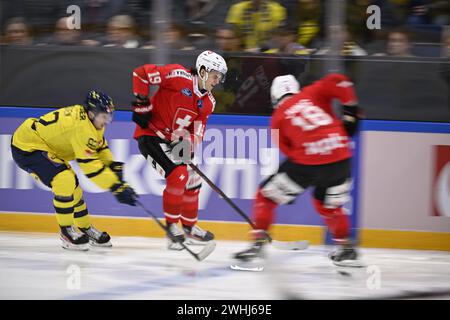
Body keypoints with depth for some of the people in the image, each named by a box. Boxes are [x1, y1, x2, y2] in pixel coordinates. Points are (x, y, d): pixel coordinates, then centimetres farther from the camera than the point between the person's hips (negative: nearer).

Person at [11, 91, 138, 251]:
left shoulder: (91, 118, -1)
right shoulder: (80, 126, -31)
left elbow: (100, 145, 17)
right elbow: (90, 165, -31)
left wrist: (113, 165, 2)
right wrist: (116, 186, -29)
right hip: (26, 147, -11)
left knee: (73, 186, 14)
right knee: (65, 181, -23)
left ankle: (86, 229, 29)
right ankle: (67, 232, -11)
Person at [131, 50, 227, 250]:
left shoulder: (208, 102, 3)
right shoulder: (179, 77, -20)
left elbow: (197, 129, 2)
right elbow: (141, 73, -21)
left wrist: (189, 144, -19)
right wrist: (141, 103, -20)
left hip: (174, 140, 9)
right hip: (150, 135, -9)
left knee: (192, 181, 14)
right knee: (178, 176, -22)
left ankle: (190, 228, 33)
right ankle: (172, 226, -8)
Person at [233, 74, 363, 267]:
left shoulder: (278, 118, 14)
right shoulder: (310, 94, 16)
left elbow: (288, 149, 13)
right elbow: (337, 82, 0)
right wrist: (351, 111, 7)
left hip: (307, 163, -3)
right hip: (340, 159, 3)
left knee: (267, 196, 14)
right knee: (328, 204, 30)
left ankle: (259, 243, 9)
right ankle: (345, 247, 30)